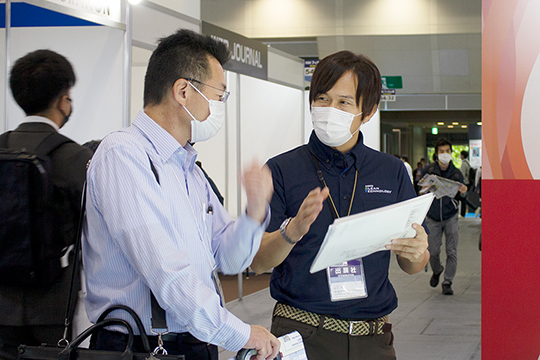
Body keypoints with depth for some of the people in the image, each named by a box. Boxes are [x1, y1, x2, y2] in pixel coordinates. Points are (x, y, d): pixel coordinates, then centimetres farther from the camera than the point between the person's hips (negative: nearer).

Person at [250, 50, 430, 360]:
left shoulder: (393, 172, 7)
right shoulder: (282, 170, -1)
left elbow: (414, 266, 9)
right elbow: (258, 262, -8)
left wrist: (416, 254, -14)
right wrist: (293, 231, -28)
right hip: (302, 334, -2)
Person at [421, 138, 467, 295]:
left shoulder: (456, 173, 1)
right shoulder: (427, 171, -3)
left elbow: (458, 198, 7)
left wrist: (462, 193, -14)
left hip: (450, 217, 1)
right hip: (432, 217, -1)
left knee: (452, 252, -3)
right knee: (433, 252, 2)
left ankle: (447, 282, 11)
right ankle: (437, 271, 34)